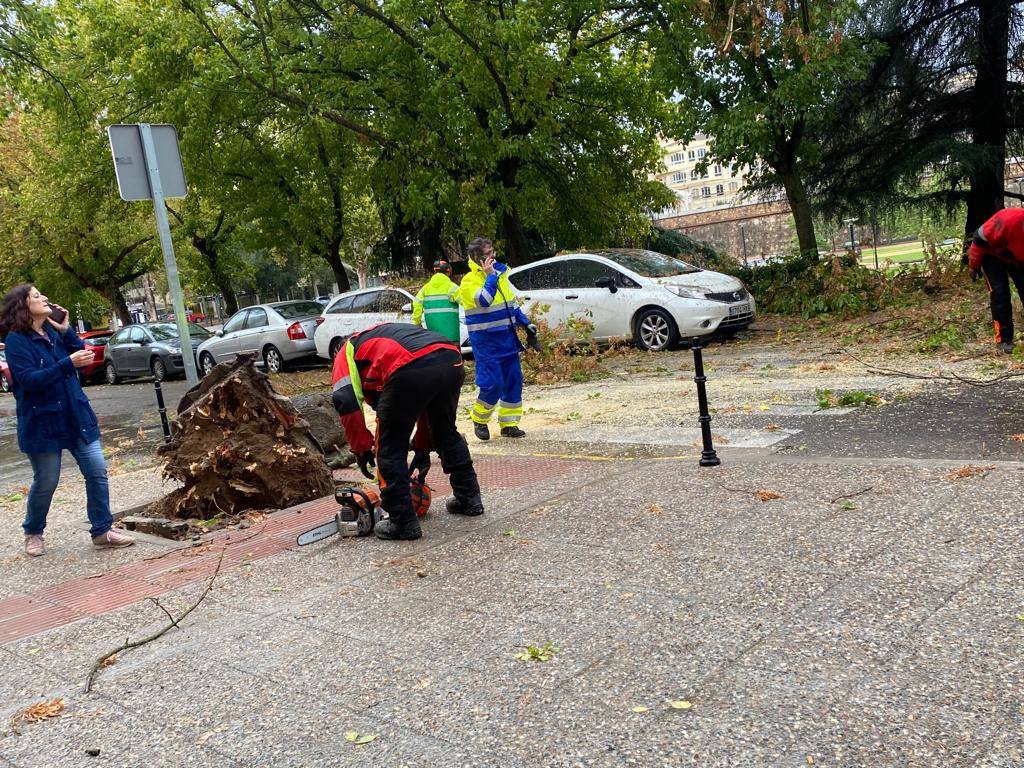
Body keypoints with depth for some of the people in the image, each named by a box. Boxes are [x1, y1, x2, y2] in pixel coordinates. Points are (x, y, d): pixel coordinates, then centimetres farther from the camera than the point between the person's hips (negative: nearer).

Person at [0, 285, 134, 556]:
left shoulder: (53, 332, 8)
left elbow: (84, 358, 3)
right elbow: (28, 380, -22)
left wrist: (67, 331, -7)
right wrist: (68, 363, -30)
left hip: (76, 417, 6)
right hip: (43, 423, -5)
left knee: (97, 472, 0)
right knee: (46, 482, 6)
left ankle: (102, 531, 10)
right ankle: (33, 532, 30)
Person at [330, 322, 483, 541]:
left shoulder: (348, 351, 28)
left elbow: (345, 400, 6)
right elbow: (427, 402, 38)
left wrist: (361, 448, 14)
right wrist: (423, 448, 40)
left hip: (412, 372, -6)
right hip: (452, 361, 7)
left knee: (391, 449, 12)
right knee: (447, 433, 30)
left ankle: (403, 522, 14)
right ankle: (469, 498, 39)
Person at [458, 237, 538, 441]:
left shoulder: (500, 273, 11)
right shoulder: (469, 281, -10)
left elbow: (512, 302, 20)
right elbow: (484, 300, -28)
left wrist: (526, 323, 16)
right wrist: (490, 276, -22)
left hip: (507, 337, 7)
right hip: (485, 341, -7)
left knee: (514, 380, 6)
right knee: (492, 383, -11)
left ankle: (509, 424, 17)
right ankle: (479, 420, 13)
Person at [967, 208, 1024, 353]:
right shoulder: (1008, 220, -39)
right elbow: (980, 239, -23)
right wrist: (974, 266, -12)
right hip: (993, 254, -4)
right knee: (999, 293, -15)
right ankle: (1004, 339, -9)